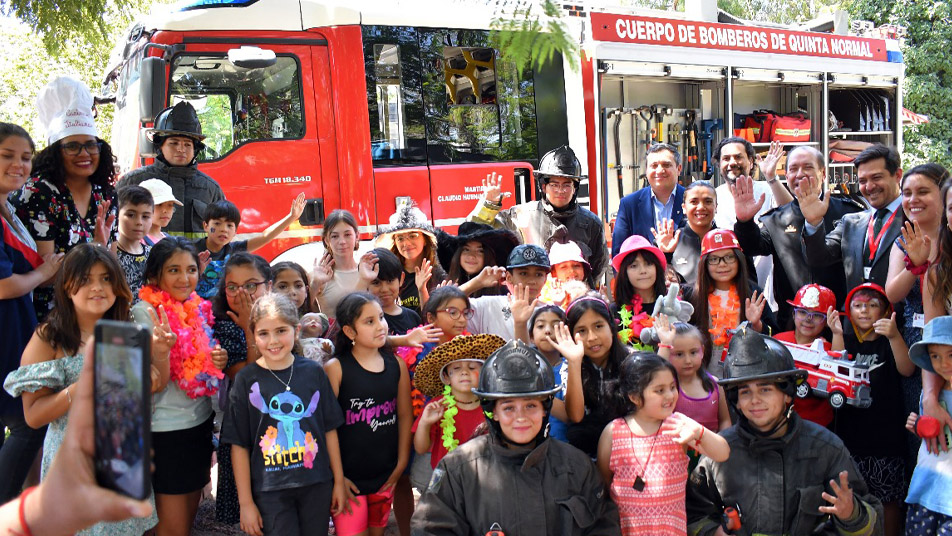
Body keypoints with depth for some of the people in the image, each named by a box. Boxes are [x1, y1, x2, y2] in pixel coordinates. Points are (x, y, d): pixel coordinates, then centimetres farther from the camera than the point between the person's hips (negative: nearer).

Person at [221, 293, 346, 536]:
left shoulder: (313, 372, 0)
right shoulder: (247, 380, -6)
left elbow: (329, 429, 5)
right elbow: (239, 445, -3)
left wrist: (339, 481, 7)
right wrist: (246, 502, -3)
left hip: (317, 486, 2)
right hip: (270, 491, -2)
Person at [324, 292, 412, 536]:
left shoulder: (396, 365, 2)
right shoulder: (335, 368, -11)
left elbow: (405, 415, 9)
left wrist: (401, 463, 7)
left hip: (385, 476, 5)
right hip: (348, 478, -4)